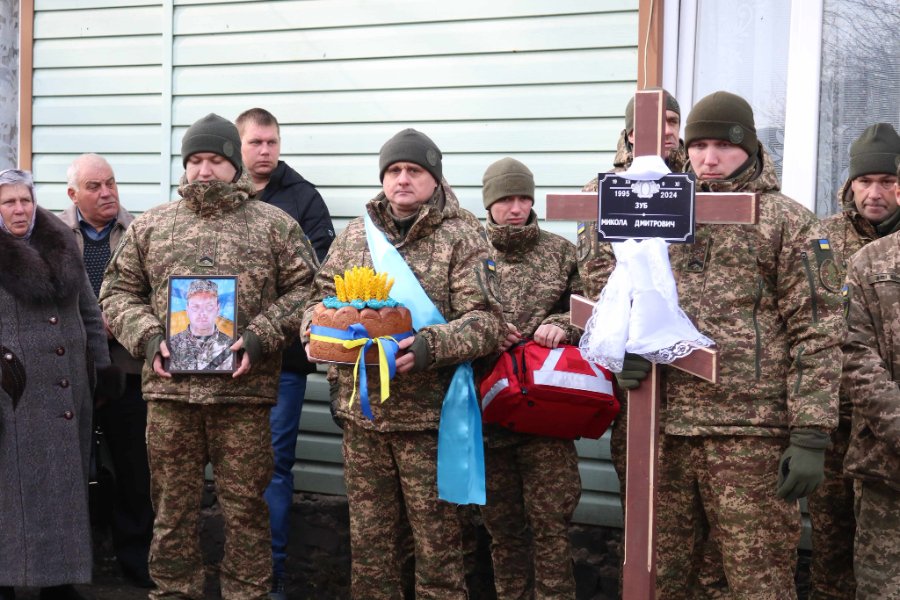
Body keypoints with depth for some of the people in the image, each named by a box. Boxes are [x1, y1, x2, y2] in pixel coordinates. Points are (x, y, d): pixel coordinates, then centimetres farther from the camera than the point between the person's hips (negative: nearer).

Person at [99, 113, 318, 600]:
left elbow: (304, 290, 3)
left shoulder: (274, 225, 5)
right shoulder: (150, 226, 12)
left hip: (244, 392, -2)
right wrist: (146, 337, -3)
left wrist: (261, 337, -10)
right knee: (173, 504, 10)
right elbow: (118, 291, 14)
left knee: (245, 506, 4)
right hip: (169, 389, 2)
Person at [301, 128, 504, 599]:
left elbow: (485, 321, -11)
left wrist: (430, 346, -26)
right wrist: (315, 330, -5)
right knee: (368, 535, 14)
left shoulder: (460, 236, -4)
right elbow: (322, 294, 17)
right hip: (361, 407, 4)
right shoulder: (356, 233, 10)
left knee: (436, 537, 4)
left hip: (426, 414, -4)